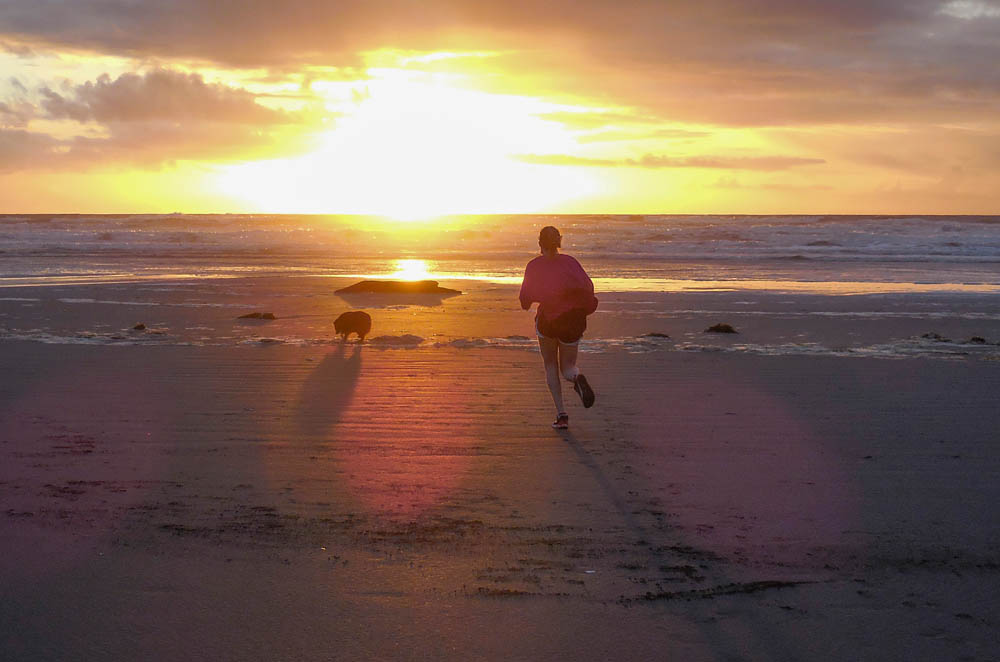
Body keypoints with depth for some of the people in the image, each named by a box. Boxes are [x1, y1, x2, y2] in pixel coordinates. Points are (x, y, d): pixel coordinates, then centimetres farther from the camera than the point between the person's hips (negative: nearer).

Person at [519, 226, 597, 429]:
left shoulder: (534, 266, -2)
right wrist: (585, 307, 5)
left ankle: (561, 414, 4)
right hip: (572, 321, 1)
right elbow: (587, 286, -13)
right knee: (568, 368, 16)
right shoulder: (569, 261, -1)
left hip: (546, 320, -1)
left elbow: (526, 296, -2)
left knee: (551, 366, 18)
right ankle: (578, 378, -24)